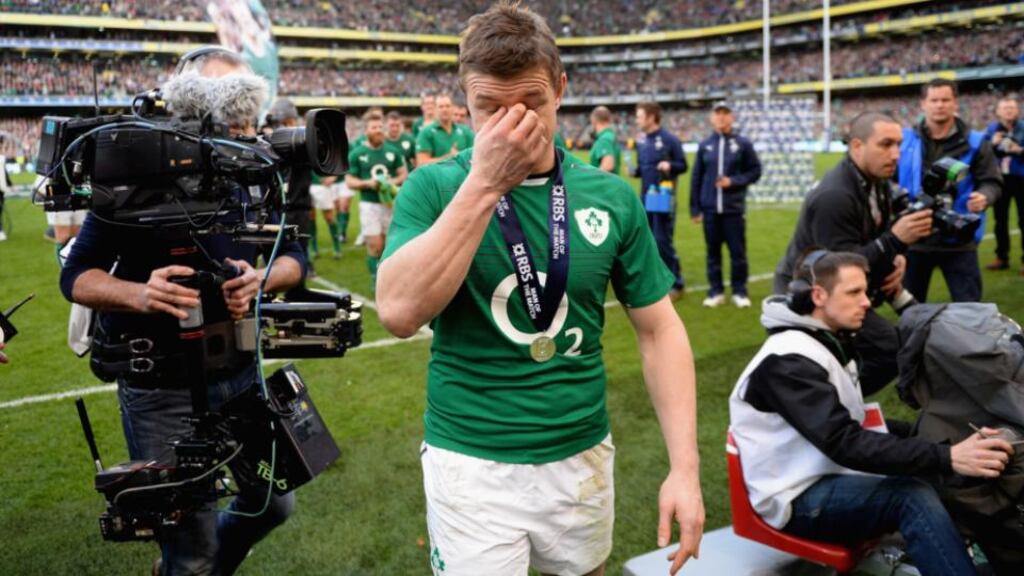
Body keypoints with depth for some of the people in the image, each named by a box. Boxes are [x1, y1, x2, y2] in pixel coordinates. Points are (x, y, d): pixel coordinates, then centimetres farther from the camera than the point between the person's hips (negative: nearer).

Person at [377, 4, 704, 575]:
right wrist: (484, 184, -26)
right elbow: (400, 313, -24)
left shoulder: (610, 196, -4)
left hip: (582, 456, 3)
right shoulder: (434, 187, -10)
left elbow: (660, 329, 0)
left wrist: (685, 467, -8)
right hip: (471, 461, -2)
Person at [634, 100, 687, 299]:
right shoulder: (640, 140, 9)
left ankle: (676, 284, 4)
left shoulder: (669, 139, -8)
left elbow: (683, 165, -5)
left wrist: (669, 165, -24)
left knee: (663, 241, -7)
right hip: (645, 197, 6)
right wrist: (635, 171, -4)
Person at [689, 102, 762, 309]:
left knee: (738, 251, 2)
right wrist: (695, 208, 4)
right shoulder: (704, 145, 5)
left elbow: (755, 171, 4)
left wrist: (734, 181, -12)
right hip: (710, 209, 2)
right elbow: (696, 177, 7)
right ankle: (716, 291, 16)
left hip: (734, 208, -2)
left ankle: (740, 291, 13)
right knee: (713, 251, 7)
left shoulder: (743, 144, 1)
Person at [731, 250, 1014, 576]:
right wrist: (947, 458, -34)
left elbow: (854, 424, 12)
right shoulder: (789, 360, -20)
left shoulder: (830, 343, 11)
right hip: (797, 499, -9)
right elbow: (845, 443, -29)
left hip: (827, 476, 9)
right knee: (914, 496, -26)